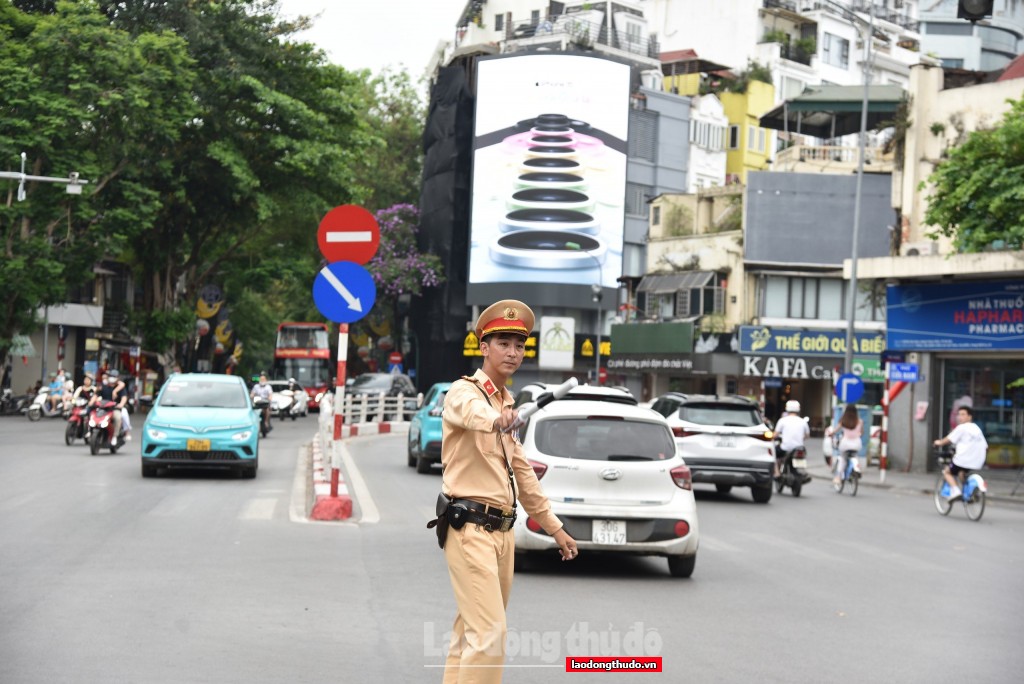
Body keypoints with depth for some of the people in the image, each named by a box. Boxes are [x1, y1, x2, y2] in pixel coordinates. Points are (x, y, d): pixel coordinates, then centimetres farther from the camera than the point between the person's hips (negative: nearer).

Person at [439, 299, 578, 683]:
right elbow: (472, 412, -36)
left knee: (470, 630, 12)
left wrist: (554, 527, 24)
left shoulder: (507, 404, 17)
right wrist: (495, 419, -59)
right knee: (489, 634, -15)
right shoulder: (463, 392, -9)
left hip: (502, 531, 8)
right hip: (470, 529, -8)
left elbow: (522, 473, 24)